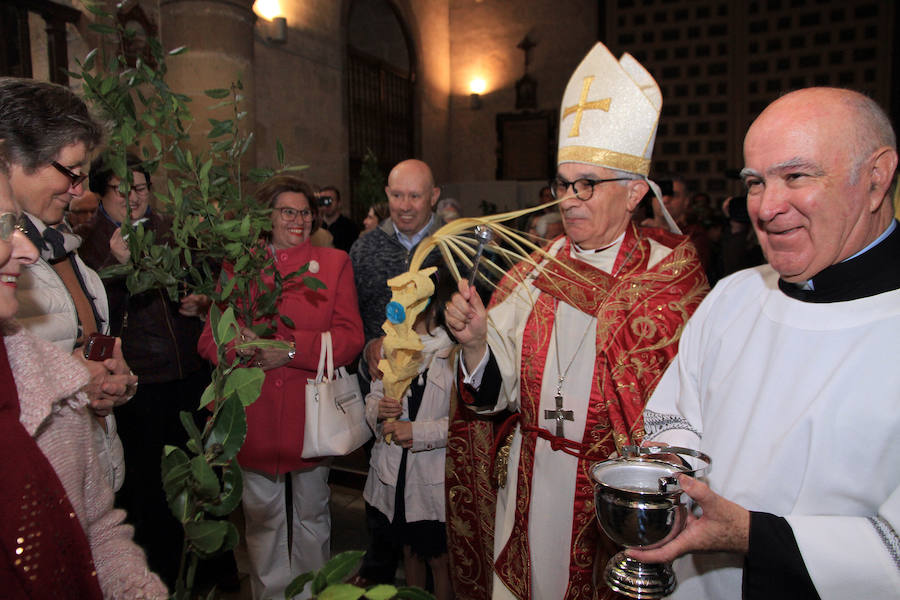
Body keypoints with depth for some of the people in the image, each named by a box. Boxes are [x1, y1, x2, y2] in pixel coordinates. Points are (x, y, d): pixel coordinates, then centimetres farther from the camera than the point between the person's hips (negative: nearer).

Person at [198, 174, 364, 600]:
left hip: (310, 413, -1)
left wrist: (290, 348, -17)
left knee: (312, 514, 13)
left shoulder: (334, 262, 4)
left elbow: (350, 338, -5)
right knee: (262, 516, 14)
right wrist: (242, 344, -17)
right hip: (254, 416, 1)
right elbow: (210, 338, 6)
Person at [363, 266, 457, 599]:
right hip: (395, 472, 6)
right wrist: (378, 409, -10)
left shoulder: (459, 351, -17)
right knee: (409, 550, 24)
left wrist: (417, 432, -20)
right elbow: (374, 394, 12)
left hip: (436, 477, -6)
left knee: (439, 558, 11)